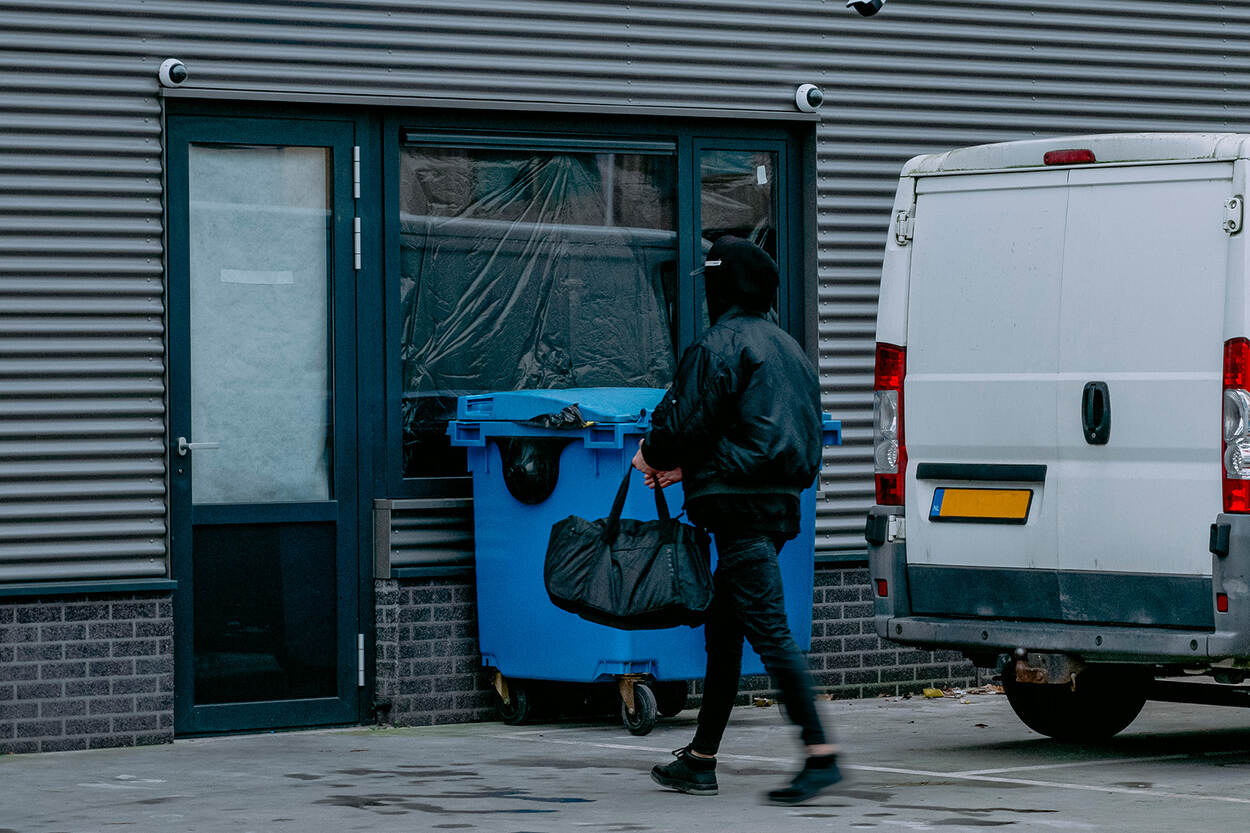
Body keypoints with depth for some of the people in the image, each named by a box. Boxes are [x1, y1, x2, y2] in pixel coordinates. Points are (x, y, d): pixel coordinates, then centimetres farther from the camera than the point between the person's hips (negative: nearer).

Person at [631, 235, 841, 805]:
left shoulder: (720, 347, -10)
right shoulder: (786, 347, 20)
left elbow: (686, 422, -12)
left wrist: (652, 454, 10)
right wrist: (687, 467, 27)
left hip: (740, 504, -9)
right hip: (779, 502, 9)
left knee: (768, 629, -13)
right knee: (722, 630, 14)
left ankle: (820, 752, -20)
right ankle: (700, 759, 19)